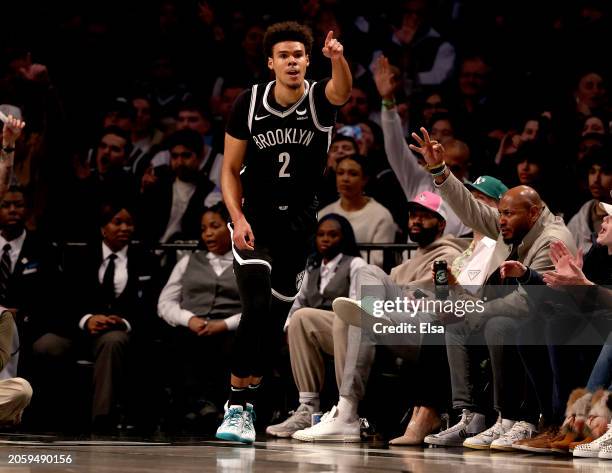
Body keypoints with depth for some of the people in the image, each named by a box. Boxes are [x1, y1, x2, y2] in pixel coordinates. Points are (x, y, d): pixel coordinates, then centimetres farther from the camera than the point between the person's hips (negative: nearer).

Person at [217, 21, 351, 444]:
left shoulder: (320, 100, -10)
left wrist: (338, 58, -58)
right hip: (255, 219, -2)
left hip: (299, 223, 2)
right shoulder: (249, 104, -8)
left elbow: (343, 90, -36)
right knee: (258, 309, -20)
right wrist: (237, 218, -16)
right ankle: (238, 406, -16)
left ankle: (246, 403, 23)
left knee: (275, 319, 8)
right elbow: (231, 169, -1)